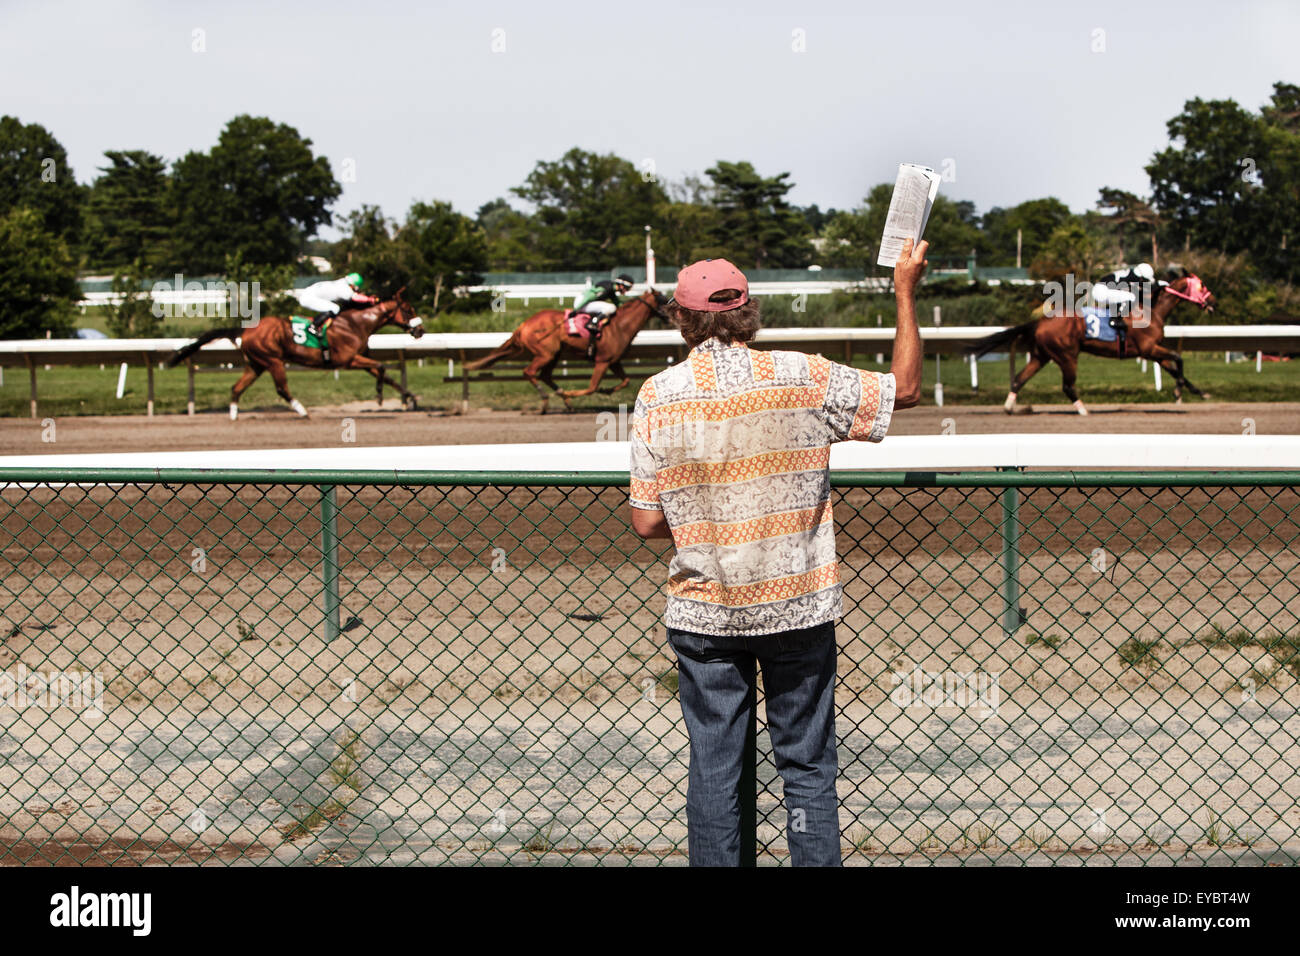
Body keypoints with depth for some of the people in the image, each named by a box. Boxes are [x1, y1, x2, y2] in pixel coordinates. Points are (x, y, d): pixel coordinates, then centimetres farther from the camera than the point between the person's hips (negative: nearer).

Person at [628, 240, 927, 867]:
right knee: (808, 768, 9)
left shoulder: (657, 397, -6)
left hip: (702, 612, 0)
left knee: (712, 769, 8)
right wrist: (906, 292, 13)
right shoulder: (803, 378, -8)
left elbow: (647, 523, -6)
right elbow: (904, 389, 4)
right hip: (798, 607, 0)